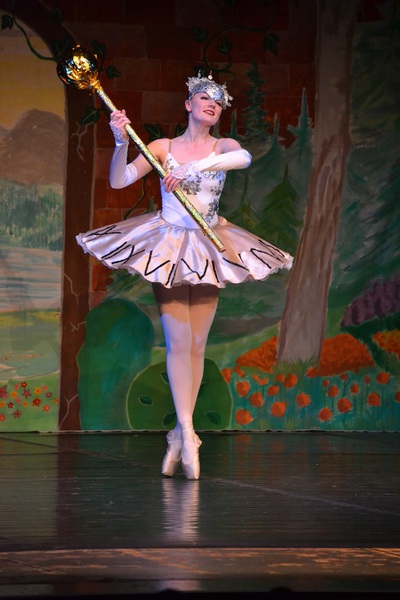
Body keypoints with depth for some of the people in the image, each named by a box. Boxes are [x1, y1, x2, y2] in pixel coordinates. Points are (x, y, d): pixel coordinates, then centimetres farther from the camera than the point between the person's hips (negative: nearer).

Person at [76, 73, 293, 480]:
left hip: (207, 250, 2)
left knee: (197, 345, 3)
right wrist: (121, 143, -23)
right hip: (168, 246, -2)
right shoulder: (164, 148, 1)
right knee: (178, 342, -11)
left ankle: (179, 436, 12)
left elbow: (244, 157, -21)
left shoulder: (222, 147, 4)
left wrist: (196, 166, -32)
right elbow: (119, 180, -5)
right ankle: (187, 436, -15)